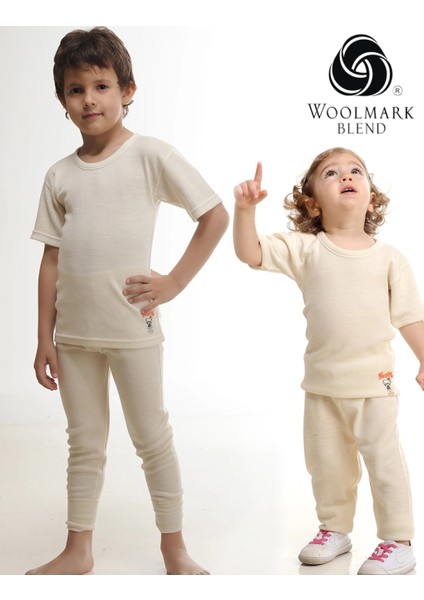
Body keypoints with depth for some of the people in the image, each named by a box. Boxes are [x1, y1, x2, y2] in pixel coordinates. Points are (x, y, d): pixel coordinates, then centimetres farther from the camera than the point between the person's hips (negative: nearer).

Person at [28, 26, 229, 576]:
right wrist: (45, 338, 5)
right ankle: (77, 551, 27)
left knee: (152, 439, 7)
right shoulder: (60, 175, 6)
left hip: (131, 327, -4)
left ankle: (175, 551, 21)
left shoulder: (150, 155, -6)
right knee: (84, 443, 15)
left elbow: (215, 216, -7)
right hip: (74, 332, 4)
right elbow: (51, 260, 7)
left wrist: (173, 283, -10)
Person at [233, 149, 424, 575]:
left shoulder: (388, 257, -3)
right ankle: (335, 529, 34)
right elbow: (249, 252, -13)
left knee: (383, 460, 2)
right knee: (326, 463, 15)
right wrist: (245, 208, -27)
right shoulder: (305, 250, -3)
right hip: (322, 380, 2)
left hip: (374, 380, -2)